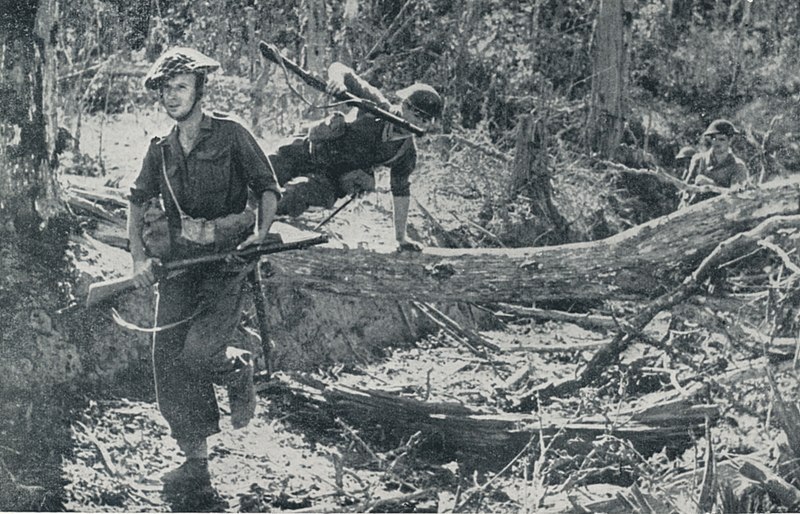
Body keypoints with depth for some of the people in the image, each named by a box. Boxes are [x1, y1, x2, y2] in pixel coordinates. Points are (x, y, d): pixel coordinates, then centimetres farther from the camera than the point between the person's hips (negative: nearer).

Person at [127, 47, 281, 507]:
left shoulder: (231, 135, -1)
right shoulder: (161, 150, 13)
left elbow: (268, 188, 3)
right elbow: (138, 205, 16)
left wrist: (261, 233, -13)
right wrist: (139, 257, 1)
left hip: (226, 259, -5)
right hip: (177, 262, 5)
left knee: (198, 353, -20)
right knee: (169, 360, -4)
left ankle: (239, 371, 18)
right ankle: (196, 467, 5)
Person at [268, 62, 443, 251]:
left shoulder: (407, 154, -9)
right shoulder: (377, 106, -18)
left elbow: (401, 191, 3)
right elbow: (337, 68, -18)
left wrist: (401, 237, 3)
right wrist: (337, 78, -44)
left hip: (328, 180, 0)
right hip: (307, 152, 0)